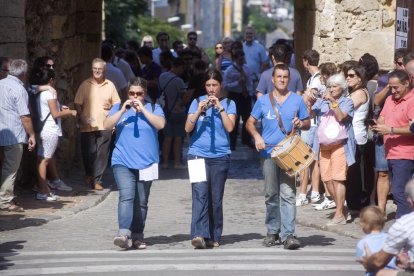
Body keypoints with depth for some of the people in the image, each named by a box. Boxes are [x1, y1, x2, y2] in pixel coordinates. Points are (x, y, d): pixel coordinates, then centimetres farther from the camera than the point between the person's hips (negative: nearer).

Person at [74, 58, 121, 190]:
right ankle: (89, 174, 28)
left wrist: (111, 106, -8)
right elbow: (78, 103, 2)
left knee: (102, 155, -2)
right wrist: (82, 117, -12)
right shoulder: (85, 85, 3)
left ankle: (96, 180, 4)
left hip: (105, 126, 1)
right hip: (87, 125, -1)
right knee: (88, 153, 2)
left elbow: (117, 102, 14)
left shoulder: (110, 85, 8)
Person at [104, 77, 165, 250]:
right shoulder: (119, 107, 10)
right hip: (123, 162, -1)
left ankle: (137, 236, 15)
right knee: (126, 196, -18)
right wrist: (123, 111, -11)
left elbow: (160, 124, -10)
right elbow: (107, 126, -2)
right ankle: (124, 233, -27)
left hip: (146, 163, 1)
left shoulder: (153, 108, 8)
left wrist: (142, 109, -12)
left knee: (141, 202, 6)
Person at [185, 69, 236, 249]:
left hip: (220, 155, 1)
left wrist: (220, 107, -12)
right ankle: (199, 235, -23)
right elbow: (188, 128, 0)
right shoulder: (197, 102, 8)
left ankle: (214, 237, 12)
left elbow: (230, 127, -6)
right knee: (200, 195, -14)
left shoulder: (229, 104, 7)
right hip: (198, 154, -1)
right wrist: (198, 111, -13)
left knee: (216, 198, 4)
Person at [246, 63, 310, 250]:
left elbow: (307, 123, 12)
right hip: (268, 151, 2)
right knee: (271, 194, 8)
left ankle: (288, 234, -13)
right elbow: (250, 123, 13)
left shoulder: (297, 100, 7)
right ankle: (272, 231, 19)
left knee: (288, 194, -10)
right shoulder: (263, 101, 8)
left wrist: (301, 124, -11)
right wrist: (257, 136, -7)